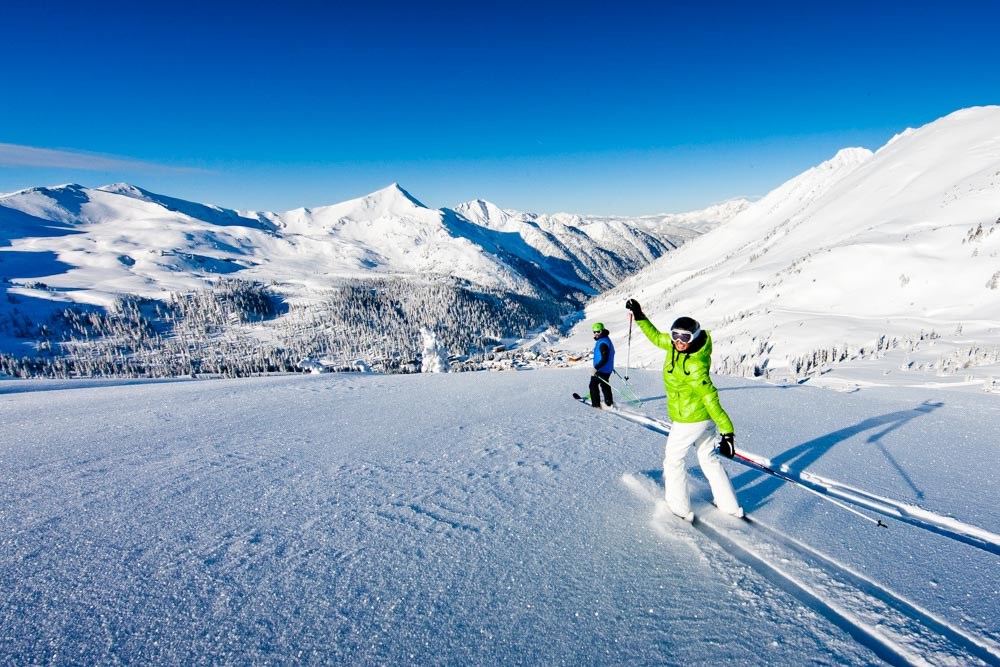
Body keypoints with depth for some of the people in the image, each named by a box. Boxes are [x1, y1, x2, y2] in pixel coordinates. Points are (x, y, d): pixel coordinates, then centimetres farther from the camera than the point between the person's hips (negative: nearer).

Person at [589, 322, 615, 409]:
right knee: (605, 385, 21)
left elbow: (604, 359, -29)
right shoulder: (607, 339, 9)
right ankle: (609, 403, 31)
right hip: (608, 369, 10)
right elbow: (612, 352, 23)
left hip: (601, 369, -10)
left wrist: (596, 368, -31)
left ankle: (596, 404, 6)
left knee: (593, 385, 2)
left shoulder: (603, 343, -24)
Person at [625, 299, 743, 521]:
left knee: (672, 459, 10)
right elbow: (656, 337, 13)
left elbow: (710, 397, -30)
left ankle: (680, 509, 21)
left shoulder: (694, 366, -29)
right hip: (706, 419, 9)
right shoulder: (678, 345, -5)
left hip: (689, 421, -9)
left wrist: (727, 431, -30)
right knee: (708, 458, 21)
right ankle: (730, 506, 30)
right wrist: (639, 317, 10)